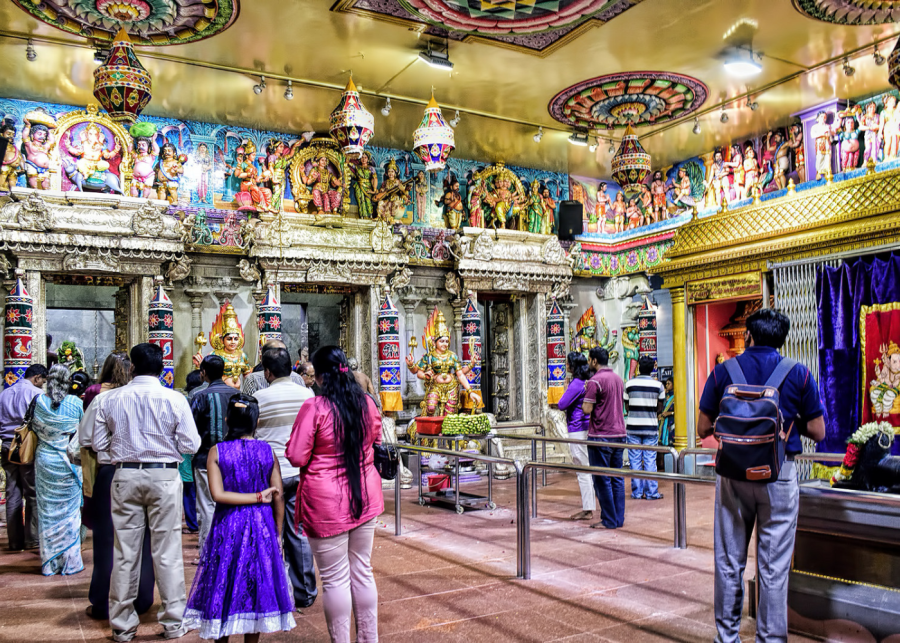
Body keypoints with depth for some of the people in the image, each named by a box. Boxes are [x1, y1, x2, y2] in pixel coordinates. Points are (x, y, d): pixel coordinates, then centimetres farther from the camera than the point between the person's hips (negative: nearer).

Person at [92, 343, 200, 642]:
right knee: (167, 552, 5)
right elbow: (190, 445, -7)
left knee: (125, 552, 10)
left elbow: (98, 443, 4)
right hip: (163, 476, -2)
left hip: (125, 477, 2)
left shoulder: (111, 399, -1)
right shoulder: (174, 399, -8)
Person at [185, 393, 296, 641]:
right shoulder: (267, 451, -4)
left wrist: (258, 496, -8)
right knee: (256, 584, 11)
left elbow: (218, 495, -14)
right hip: (261, 527, 1)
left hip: (227, 528, -1)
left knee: (223, 590, 11)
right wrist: (277, 533, 7)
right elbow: (279, 497, -3)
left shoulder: (216, 452, -6)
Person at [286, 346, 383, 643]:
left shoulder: (314, 407, -16)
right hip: (366, 497, 5)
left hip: (327, 503, -5)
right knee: (362, 571, 17)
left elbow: (296, 457, -13)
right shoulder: (367, 403, 0)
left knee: (335, 578, 6)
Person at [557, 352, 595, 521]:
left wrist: (565, 391, -1)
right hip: (587, 429, 9)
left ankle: (587, 510, 2)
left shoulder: (576, 383, -17)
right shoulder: (587, 382, 11)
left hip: (578, 430, -9)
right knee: (587, 470, 14)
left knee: (583, 471, -3)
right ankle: (589, 507, 20)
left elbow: (562, 405, -18)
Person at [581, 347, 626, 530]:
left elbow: (587, 409, -18)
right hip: (619, 433, 8)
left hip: (601, 435, -8)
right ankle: (619, 518, 15)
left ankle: (609, 520, 2)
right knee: (617, 477, 11)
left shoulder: (595, 381, -13)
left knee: (602, 479, -1)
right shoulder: (618, 379, 13)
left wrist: (586, 394, 1)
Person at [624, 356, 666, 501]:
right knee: (650, 460, 4)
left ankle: (637, 492, 9)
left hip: (632, 426, 1)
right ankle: (651, 492, 7)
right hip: (651, 427, 0)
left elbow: (627, 406, 4)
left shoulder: (629, 384, -1)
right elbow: (659, 408, 3)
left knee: (635, 460, 5)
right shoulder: (658, 385, -2)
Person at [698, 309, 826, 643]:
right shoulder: (799, 374, -1)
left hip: (733, 474, 1)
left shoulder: (722, 371, 1)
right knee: (774, 566, 7)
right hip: (779, 476, -1)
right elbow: (817, 432, 0)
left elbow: (703, 428, 3)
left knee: (729, 561, 12)